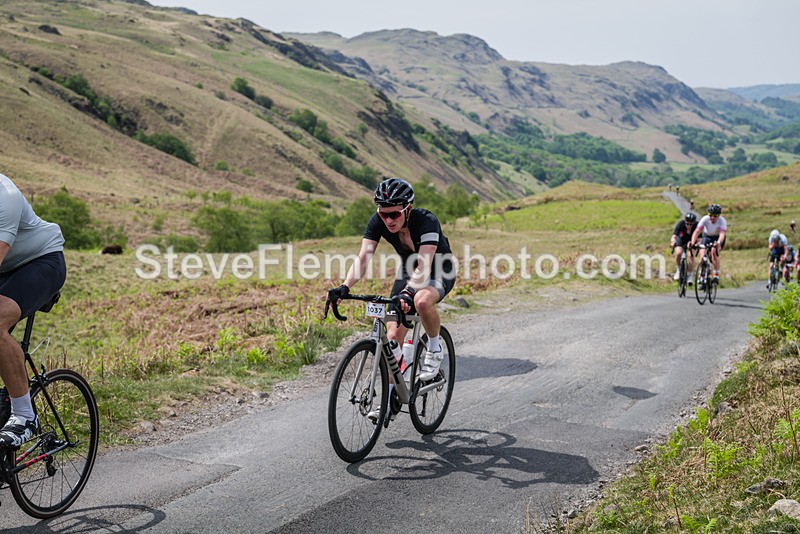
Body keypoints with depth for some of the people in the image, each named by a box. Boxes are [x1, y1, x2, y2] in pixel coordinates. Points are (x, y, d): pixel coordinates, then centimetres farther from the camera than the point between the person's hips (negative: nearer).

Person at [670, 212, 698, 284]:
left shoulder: (696, 226, -29)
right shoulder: (680, 224, -31)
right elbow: (674, 236, -39)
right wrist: (673, 242, -61)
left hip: (691, 241, 0)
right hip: (681, 241, 0)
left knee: (690, 255, -25)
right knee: (678, 253, -28)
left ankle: (690, 276, -13)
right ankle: (679, 269, -2)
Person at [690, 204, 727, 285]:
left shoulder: (722, 221, -29)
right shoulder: (705, 219, -25)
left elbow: (722, 234, -41)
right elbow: (697, 232, -32)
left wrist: (718, 243, -61)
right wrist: (692, 243, -47)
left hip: (718, 238, -2)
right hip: (707, 237, 2)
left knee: (714, 251, -30)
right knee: (702, 254, -20)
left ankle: (716, 276, -23)